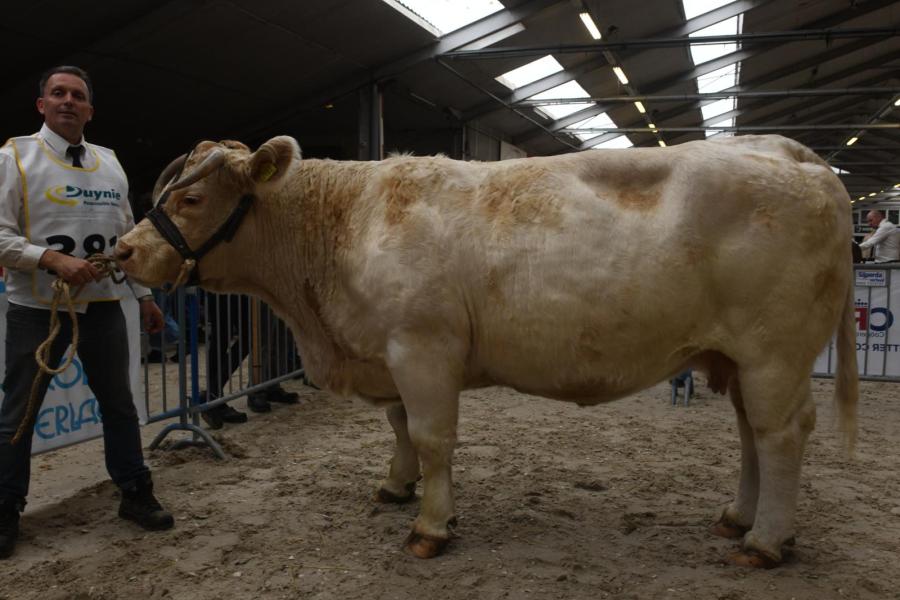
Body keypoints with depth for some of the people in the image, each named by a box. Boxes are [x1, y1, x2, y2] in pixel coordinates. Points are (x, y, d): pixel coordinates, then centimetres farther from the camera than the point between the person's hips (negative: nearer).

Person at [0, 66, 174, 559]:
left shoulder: (110, 163, 10)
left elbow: (129, 236, 15)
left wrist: (144, 295, 14)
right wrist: (53, 259, -25)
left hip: (102, 305, 4)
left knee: (119, 403, 11)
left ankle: (135, 494, 24)